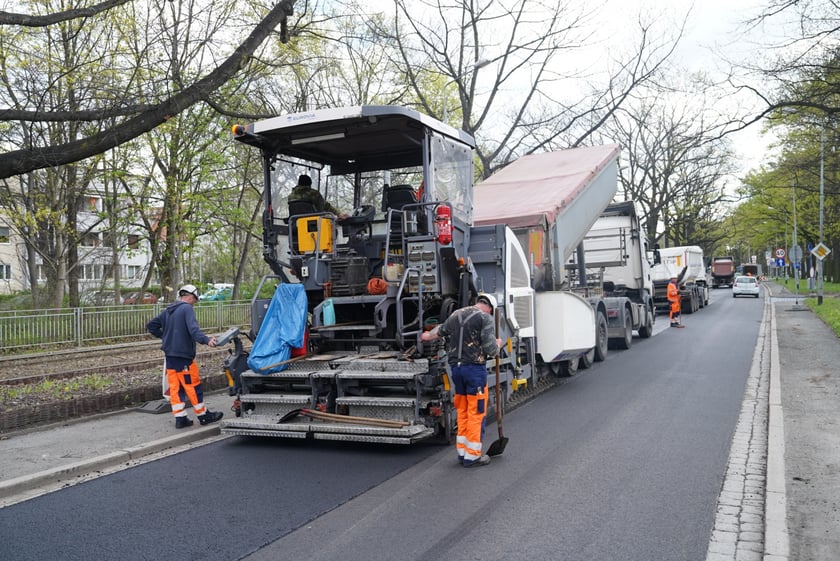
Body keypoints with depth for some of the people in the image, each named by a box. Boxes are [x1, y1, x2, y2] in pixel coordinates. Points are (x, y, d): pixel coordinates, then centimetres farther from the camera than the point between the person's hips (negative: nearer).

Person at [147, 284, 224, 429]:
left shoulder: (168, 310, 16)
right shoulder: (187, 308, -9)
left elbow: (151, 325, 22)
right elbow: (193, 329, -26)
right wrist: (206, 340, -39)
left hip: (169, 354, 8)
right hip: (183, 355, -8)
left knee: (175, 387, 8)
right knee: (193, 386, 1)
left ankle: (180, 418, 10)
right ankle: (203, 415, 9)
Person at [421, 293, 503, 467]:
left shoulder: (455, 315, 13)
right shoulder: (485, 318, -7)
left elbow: (440, 330, 32)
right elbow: (490, 349, -14)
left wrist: (428, 336, 53)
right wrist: (498, 344, 9)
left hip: (456, 367, 7)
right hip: (474, 368, -7)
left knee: (462, 412, 16)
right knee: (476, 413, 1)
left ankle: (462, 452, 22)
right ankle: (472, 455, 4)